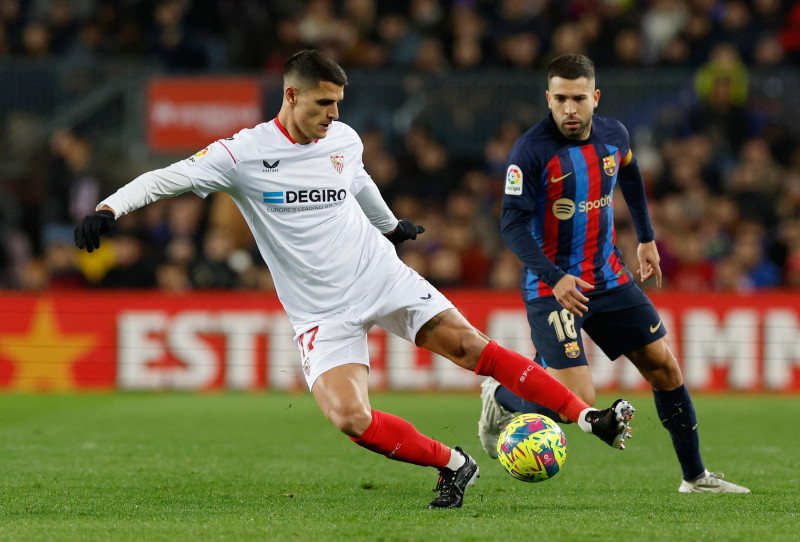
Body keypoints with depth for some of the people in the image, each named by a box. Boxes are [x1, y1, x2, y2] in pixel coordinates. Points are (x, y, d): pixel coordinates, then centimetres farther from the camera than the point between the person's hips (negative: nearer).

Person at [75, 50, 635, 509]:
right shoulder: (245, 154, -10)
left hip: (384, 278, 3)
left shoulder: (344, 139, 4)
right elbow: (169, 177, -16)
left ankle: (589, 417, -5)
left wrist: (390, 224, 45)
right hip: (322, 315, -3)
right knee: (351, 419, -21)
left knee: (473, 348, -10)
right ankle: (453, 465, -3)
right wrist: (108, 208, -32)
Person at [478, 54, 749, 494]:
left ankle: (695, 476, 19)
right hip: (552, 287, -6)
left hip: (608, 277, 6)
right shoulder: (530, 151, -18)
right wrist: (554, 278, -33)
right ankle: (499, 397, 14)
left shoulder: (613, 136, 0)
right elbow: (512, 224, -22)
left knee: (663, 365, 5)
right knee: (578, 402, -16)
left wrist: (646, 238, 28)